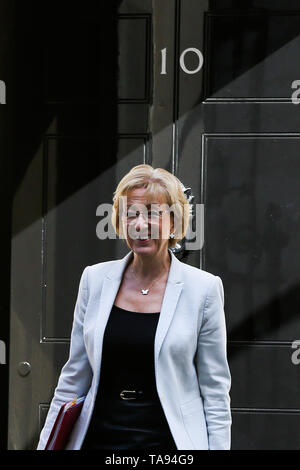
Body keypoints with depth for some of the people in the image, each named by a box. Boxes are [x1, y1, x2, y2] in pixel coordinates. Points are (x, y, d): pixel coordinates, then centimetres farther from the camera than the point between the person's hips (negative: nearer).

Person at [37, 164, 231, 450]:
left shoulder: (203, 288, -5)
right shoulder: (95, 279, 4)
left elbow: (215, 389, -2)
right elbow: (74, 377, 9)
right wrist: (46, 445, 7)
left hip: (168, 438, -2)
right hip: (98, 438, 3)